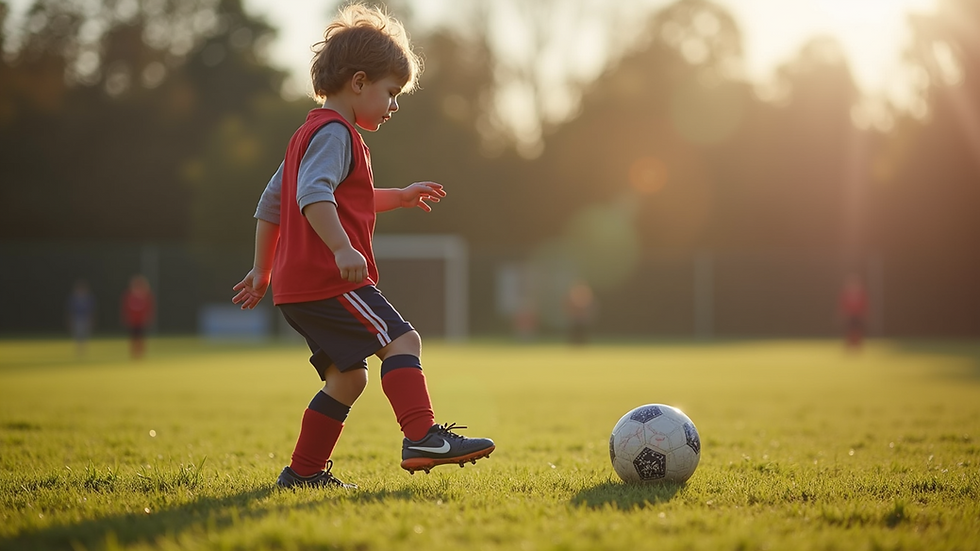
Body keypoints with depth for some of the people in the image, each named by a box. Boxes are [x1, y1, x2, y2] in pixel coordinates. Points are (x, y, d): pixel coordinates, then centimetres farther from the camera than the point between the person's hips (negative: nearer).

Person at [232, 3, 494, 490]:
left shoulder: (307, 134, 25)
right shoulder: (334, 132, -8)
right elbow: (313, 195, -25)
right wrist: (342, 248, -35)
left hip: (298, 285, 10)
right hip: (328, 280, -10)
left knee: (347, 375, 12)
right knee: (400, 340, -17)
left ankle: (304, 471, 14)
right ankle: (421, 437, -29)